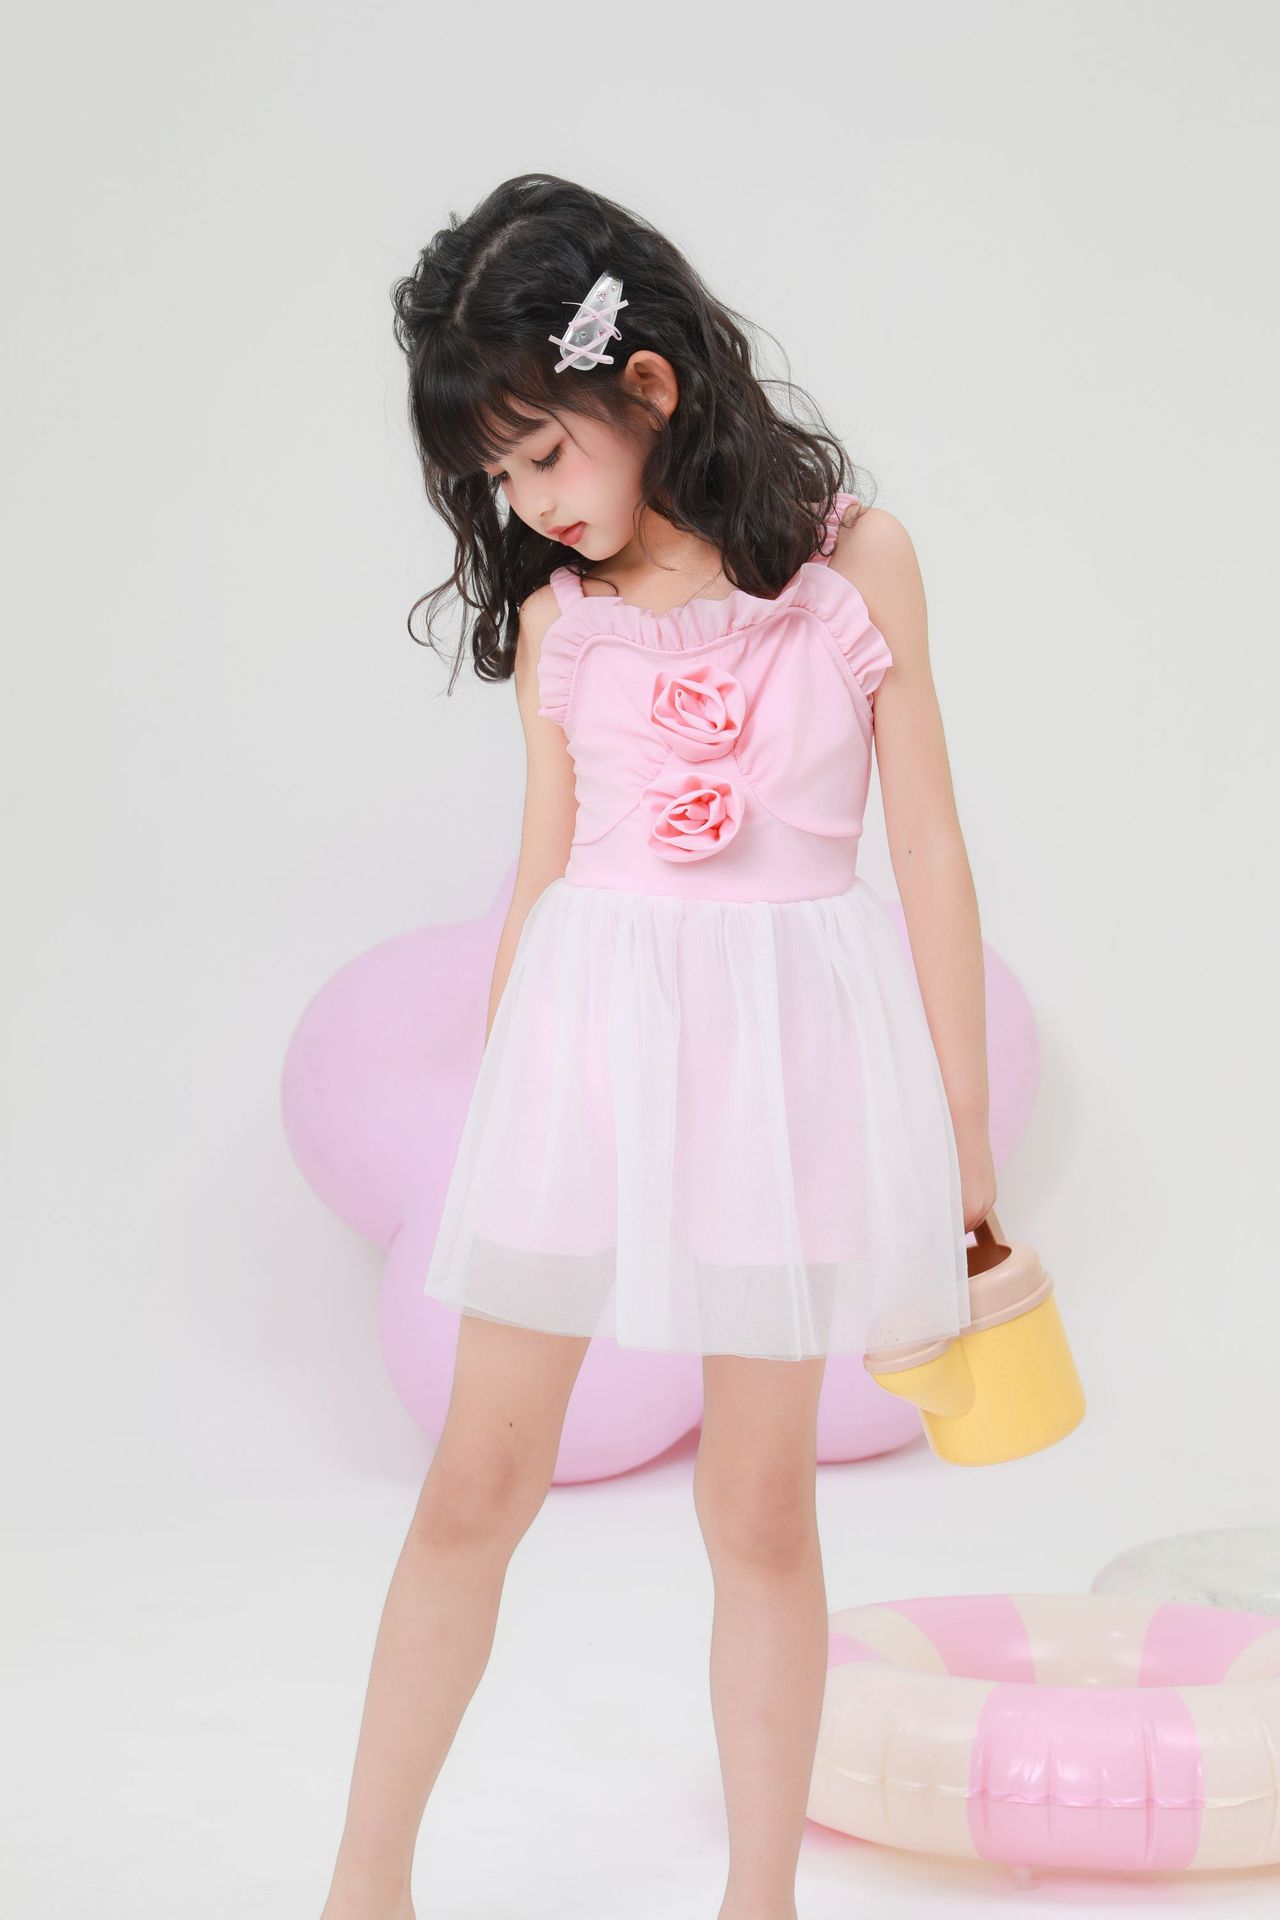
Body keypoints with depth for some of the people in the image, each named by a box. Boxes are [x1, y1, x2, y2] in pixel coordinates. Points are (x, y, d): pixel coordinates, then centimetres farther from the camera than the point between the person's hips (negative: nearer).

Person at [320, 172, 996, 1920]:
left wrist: (965, 1126, 3)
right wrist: (497, 1094, 15)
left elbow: (930, 850, 2)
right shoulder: (554, 612, 5)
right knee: (478, 1482, 6)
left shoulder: (855, 560, -1)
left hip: (788, 1047, -2)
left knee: (759, 1505, 6)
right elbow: (543, 867, 12)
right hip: (588, 1036, 2)